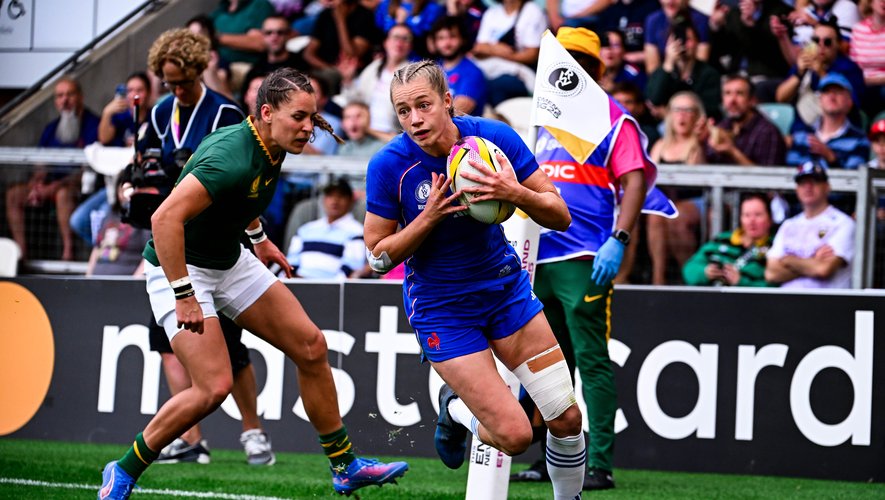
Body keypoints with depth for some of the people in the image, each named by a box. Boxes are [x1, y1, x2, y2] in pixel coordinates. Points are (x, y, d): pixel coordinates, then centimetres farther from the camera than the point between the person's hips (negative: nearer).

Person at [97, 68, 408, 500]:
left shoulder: (272, 150, -2)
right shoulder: (233, 158, -32)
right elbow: (165, 219, -38)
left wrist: (258, 237, 24)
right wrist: (184, 296, -37)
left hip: (231, 261, 9)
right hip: (179, 269, -9)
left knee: (311, 347, 4)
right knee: (214, 387, -19)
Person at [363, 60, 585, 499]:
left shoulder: (494, 137, -15)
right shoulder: (389, 165, -19)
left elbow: (560, 217, -10)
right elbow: (377, 257, -11)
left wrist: (515, 193, -30)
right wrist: (429, 217, -26)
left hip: (504, 285, 3)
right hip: (440, 307, -3)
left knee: (567, 418, -3)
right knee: (514, 436, -11)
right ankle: (455, 409, 22)